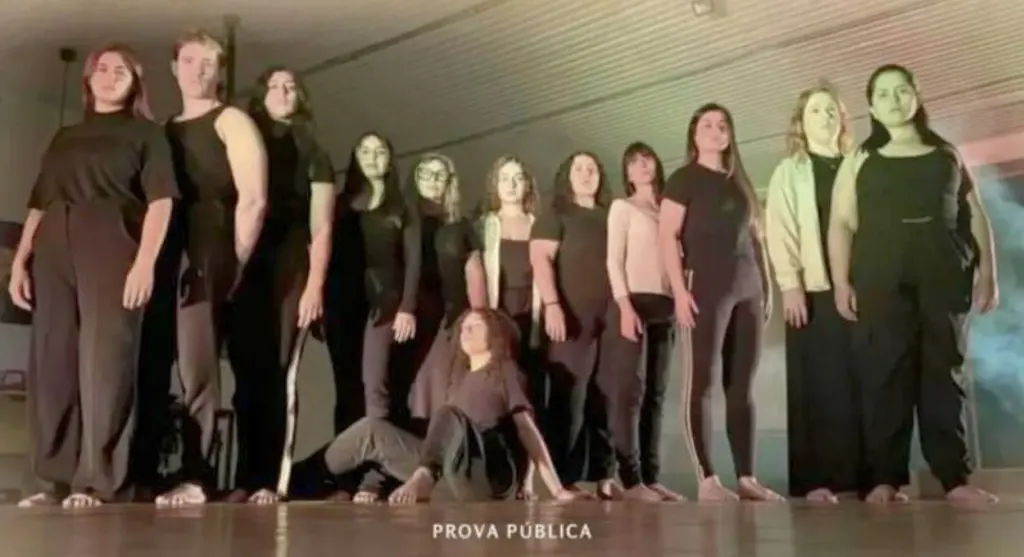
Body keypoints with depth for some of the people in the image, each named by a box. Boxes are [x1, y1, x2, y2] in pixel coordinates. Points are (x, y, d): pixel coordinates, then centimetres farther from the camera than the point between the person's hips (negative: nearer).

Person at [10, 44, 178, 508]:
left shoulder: (146, 133, 11)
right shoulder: (64, 137, 25)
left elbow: (160, 201, -2)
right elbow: (39, 205, 21)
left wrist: (145, 262, -15)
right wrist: (20, 261, 9)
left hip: (112, 249, -5)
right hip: (54, 250, 5)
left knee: (105, 363, -10)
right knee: (51, 364, 1)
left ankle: (97, 482, -10)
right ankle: (58, 480, 5)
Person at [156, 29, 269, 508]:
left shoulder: (231, 122, 4)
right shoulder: (163, 131, 23)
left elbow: (253, 198, -7)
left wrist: (236, 260, -10)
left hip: (206, 257, -6)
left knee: (196, 367, -11)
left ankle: (195, 478, -10)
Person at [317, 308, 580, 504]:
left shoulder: (505, 372, 10)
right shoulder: (459, 377, 29)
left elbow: (528, 429, -2)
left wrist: (557, 490, -9)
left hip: (490, 478, -6)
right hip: (447, 472, 6)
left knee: (448, 416, -32)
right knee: (373, 428, -4)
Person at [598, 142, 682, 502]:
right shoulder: (622, 207, 6)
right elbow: (614, 260, -3)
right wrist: (626, 306, -14)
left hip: (664, 306, 5)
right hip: (633, 301, -5)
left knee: (656, 394, 3)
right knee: (630, 390, -10)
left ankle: (651, 476, 6)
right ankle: (631, 479, -11)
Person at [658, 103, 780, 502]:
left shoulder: (739, 183, 21)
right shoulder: (684, 179, 3)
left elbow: (754, 238, 21)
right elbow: (667, 236, -6)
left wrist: (766, 287, 13)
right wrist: (680, 289, -15)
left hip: (747, 290, 6)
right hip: (705, 288, -6)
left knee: (741, 387, 4)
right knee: (701, 383, -8)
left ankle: (747, 477, 6)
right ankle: (707, 480, -8)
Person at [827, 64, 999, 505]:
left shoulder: (947, 155, 16)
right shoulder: (861, 160, 11)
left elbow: (975, 216, 12)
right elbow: (841, 223, 3)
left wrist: (987, 271, 1)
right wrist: (841, 282, -8)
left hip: (944, 278, 2)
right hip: (882, 281, -1)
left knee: (945, 375, 1)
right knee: (885, 377, -5)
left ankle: (954, 477, 3)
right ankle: (885, 479, -3)